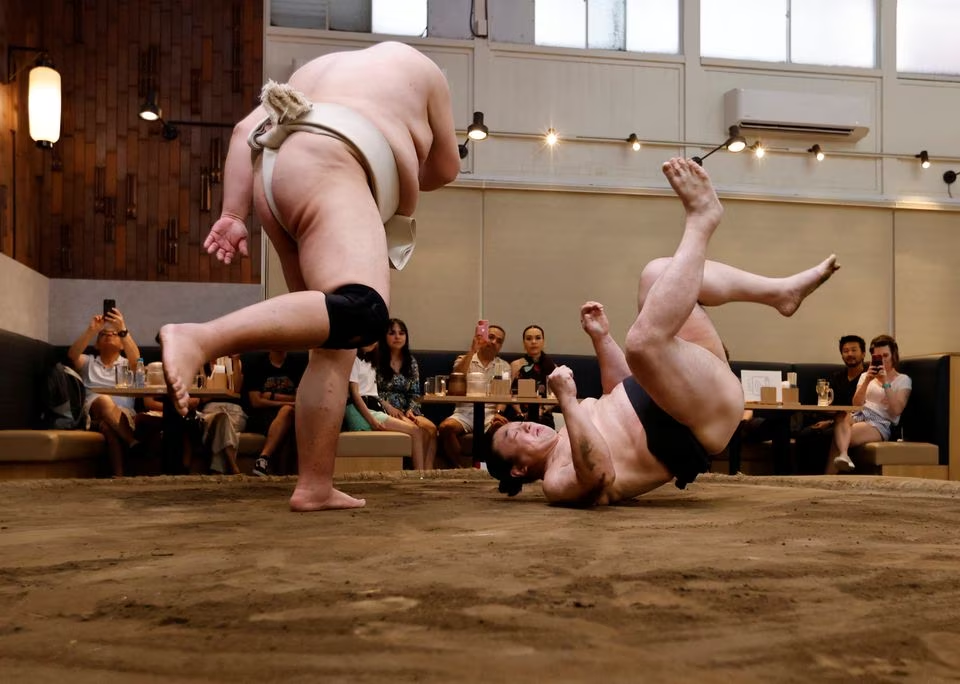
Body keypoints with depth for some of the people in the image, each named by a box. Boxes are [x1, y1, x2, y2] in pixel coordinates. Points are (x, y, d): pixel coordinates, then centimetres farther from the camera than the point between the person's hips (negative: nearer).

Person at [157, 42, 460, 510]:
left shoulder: (320, 70, 39)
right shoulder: (420, 67, 28)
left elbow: (246, 131, 20)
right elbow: (446, 168, 32)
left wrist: (233, 216, 11)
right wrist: (399, 178, 52)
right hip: (326, 165, -7)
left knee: (335, 343, 9)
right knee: (362, 312, -29)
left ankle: (315, 487, 0)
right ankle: (198, 339, -45)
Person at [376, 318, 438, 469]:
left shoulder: (411, 362, 16)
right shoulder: (377, 360, 2)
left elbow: (415, 394, 13)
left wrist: (410, 410, -6)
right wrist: (388, 406, -17)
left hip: (406, 411, 5)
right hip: (383, 411, -5)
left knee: (431, 428, -27)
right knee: (420, 428, -31)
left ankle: (428, 472, -29)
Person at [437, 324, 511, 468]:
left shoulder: (504, 366, 18)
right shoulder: (464, 359, 16)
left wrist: (499, 413, -18)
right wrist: (472, 350, -13)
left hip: (490, 413, 0)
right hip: (465, 411, 0)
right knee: (445, 427, -32)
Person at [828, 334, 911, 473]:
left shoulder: (903, 380, 12)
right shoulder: (865, 376, 24)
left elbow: (896, 410, -5)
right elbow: (856, 404, 8)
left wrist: (885, 383, -12)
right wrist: (867, 381, -5)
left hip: (882, 423, -3)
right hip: (860, 416, 3)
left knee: (838, 437, -33)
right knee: (841, 417, -38)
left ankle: (828, 477, -36)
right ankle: (843, 455, -59)